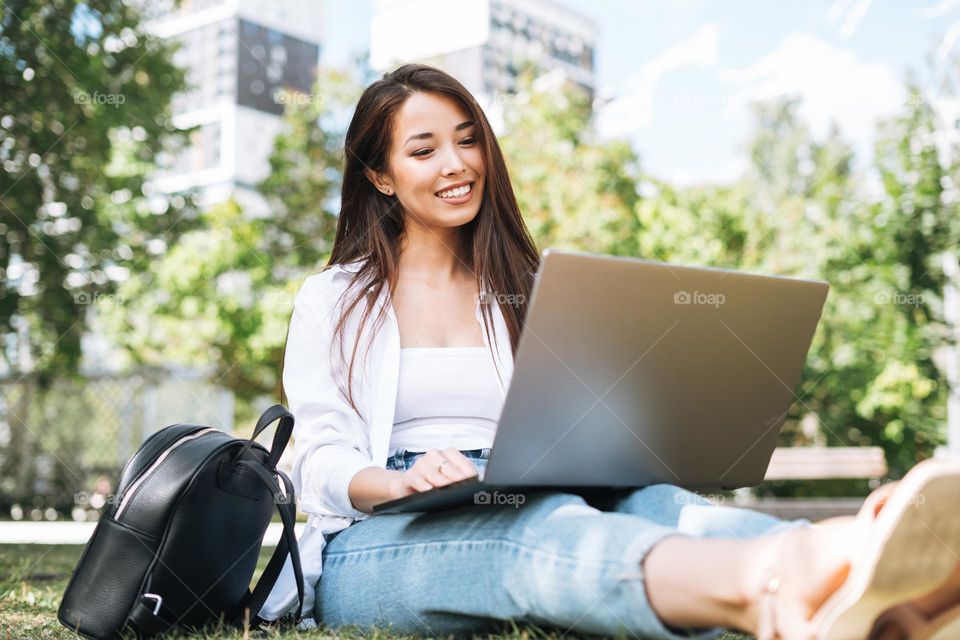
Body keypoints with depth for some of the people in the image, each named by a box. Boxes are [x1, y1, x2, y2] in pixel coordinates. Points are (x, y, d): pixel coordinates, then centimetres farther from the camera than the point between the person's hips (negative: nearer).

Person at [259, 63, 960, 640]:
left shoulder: (527, 293, 22)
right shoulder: (331, 301, 15)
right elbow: (320, 460, 3)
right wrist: (403, 483, -20)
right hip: (373, 547, -3)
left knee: (642, 504, -33)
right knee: (540, 520, -38)